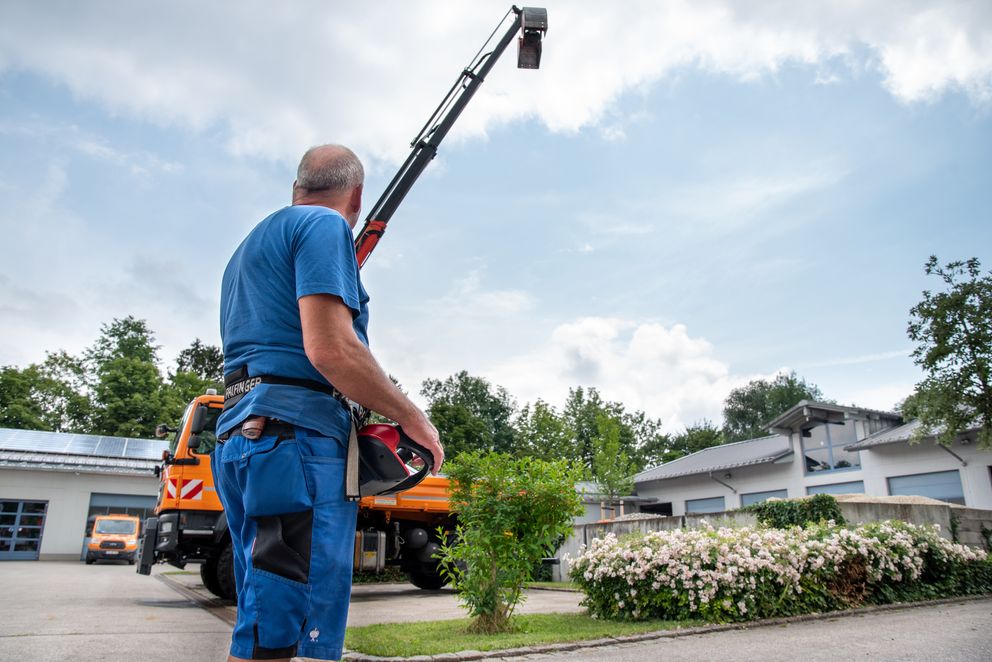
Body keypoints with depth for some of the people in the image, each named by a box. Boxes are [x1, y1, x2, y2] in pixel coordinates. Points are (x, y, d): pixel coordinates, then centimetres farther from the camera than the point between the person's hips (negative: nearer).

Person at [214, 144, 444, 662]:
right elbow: (330, 349, -16)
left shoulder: (250, 245, 28)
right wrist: (413, 419, -6)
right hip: (296, 435, -10)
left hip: (239, 436, 10)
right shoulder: (325, 226, -2)